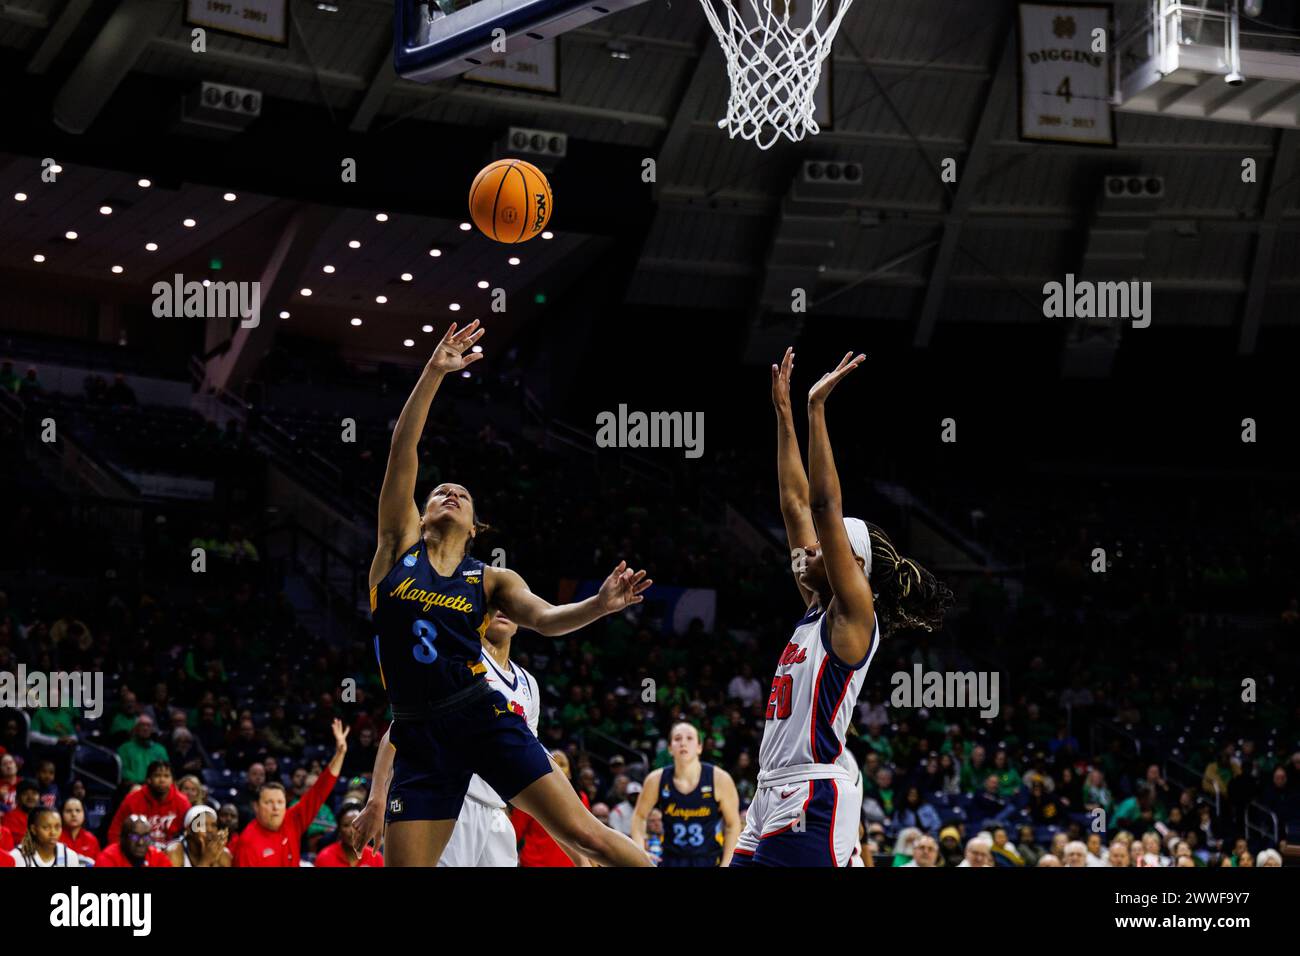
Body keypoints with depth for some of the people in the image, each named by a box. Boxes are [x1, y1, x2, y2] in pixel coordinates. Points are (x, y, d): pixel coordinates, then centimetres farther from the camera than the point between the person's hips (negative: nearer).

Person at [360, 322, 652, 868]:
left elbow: (544, 619, -8)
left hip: (483, 718, -1)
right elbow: (403, 451, 2)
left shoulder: (491, 580, 10)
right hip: (420, 736, 1)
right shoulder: (399, 546, 9)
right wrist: (433, 373, -5)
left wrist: (600, 606, -27)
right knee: (403, 866, -4)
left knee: (583, 833, -8)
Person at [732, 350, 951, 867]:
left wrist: (817, 409, -13)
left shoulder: (853, 616, -4)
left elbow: (825, 507, -13)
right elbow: (796, 503, 18)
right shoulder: (815, 609, 17)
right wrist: (784, 413, 18)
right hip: (771, 797, 9)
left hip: (814, 803, -9)